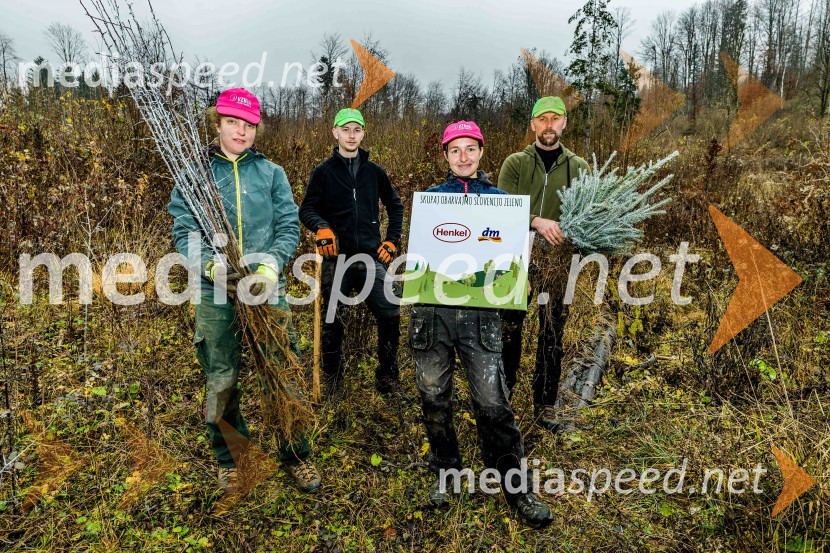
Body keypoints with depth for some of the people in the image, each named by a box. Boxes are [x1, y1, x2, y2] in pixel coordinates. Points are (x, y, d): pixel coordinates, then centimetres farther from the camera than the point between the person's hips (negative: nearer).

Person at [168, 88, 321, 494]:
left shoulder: (271, 172, 6)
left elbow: (289, 226, 1)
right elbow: (183, 231, 0)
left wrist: (273, 263, -17)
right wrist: (210, 265, -18)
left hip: (267, 289, 1)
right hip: (215, 294, 0)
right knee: (221, 382, 10)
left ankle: (296, 455, 26)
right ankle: (229, 461, 32)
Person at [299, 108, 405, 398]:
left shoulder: (375, 172, 12)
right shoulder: (323, 172, 5)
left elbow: (395, 207, 22)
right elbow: (306, 209, 3)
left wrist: (392, 240, 11)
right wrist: (321, 227, -18)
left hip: (372, 257, 2)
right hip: (337, 258, -1)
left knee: (390, 314, -7)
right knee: (333, 320, 5)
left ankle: (387, 375, 12)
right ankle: (333, 379, 23)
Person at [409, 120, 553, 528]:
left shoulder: (499, 199, 10)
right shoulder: (431, 197, 10)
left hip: (480, 311, -1)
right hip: (432, 309, 1)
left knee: (493, 403, -4)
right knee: (434, 398, 11)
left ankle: (514, 484, 15)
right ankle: (445, 471, 32)